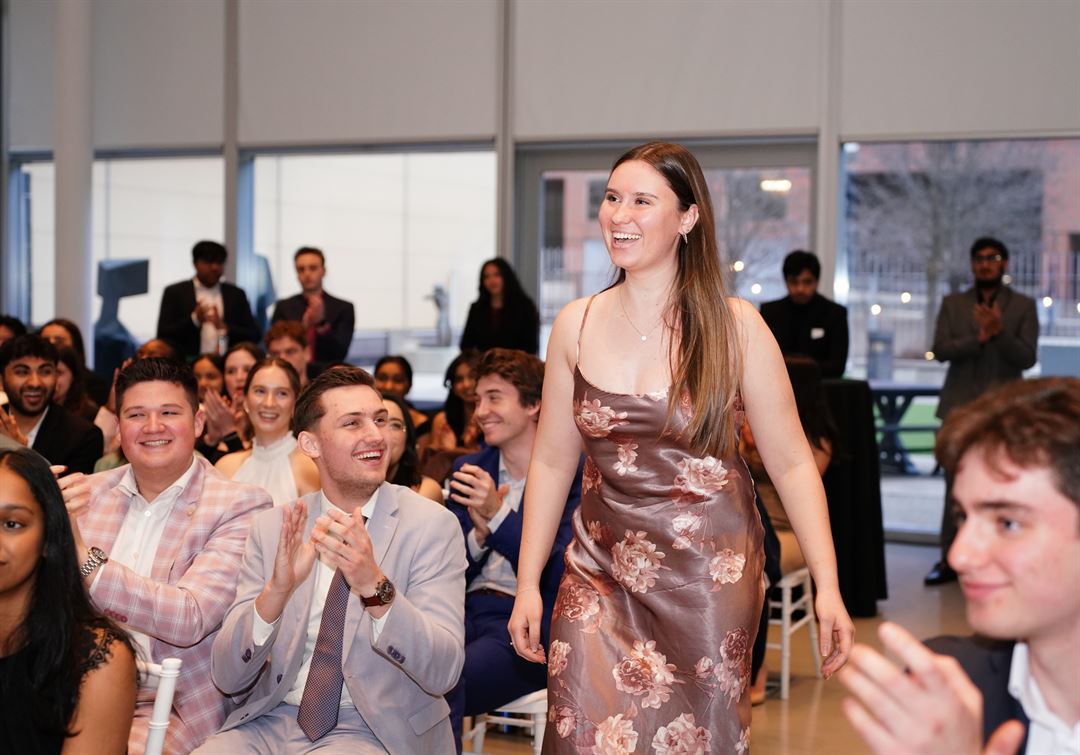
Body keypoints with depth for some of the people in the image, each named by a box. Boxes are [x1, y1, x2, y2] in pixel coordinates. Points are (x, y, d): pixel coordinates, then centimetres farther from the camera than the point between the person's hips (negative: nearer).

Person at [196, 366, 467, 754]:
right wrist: (276, 591, -22)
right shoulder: (272, 528, 3)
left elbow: (444, 672, -14)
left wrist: (376, 588, -31)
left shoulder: (432, 526, -5)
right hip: (275, 720, 3)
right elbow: (228, 676, -3)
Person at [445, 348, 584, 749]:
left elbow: (559, 574, -11)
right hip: (468, 610, 5)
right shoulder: (469, 468, 15)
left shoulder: (576, 473, -2)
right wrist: (479, 534, -8)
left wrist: (498, 515, -20)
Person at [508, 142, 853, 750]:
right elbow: (552, 462, 7)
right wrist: (527, 584, 4)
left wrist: (828, 587, -11)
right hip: (601, 573, 2)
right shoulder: (576, 325, 2)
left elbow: (791, 463, -4)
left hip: (710, 576, -2)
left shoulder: (734, 326, -6)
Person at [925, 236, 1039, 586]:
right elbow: (940, 350, -2)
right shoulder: (953, 304, 10)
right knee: (956, 487, 0)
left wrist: (999, 332, -19)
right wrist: (978, 337, -15)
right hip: (960, 406, 1)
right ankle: (950, 560, 3)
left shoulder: (1023, 306, 6)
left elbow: (1027, 357, -4)